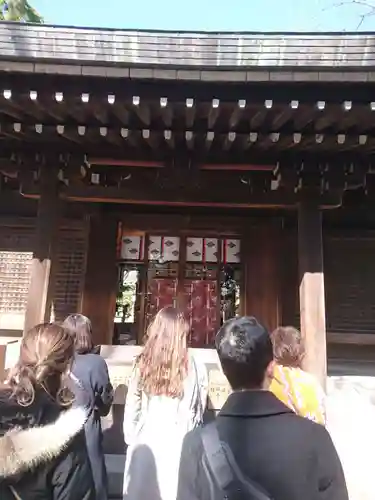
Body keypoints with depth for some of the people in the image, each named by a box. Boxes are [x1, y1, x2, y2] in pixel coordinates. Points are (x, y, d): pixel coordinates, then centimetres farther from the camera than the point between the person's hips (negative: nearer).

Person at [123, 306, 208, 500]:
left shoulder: (142, 364, -9)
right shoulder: (196, 369, -11)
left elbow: (132, 409, -1)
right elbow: (199, 412, 1)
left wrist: (131, 438, 13)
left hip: (145, 444, 1)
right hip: (179, 446, -1)